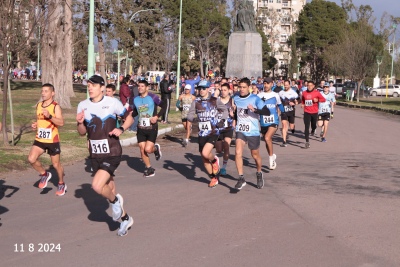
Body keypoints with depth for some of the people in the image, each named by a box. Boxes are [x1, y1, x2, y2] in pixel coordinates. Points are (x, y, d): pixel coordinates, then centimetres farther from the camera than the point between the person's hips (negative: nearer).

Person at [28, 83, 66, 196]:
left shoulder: (55, 106, -12)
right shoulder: (38, 105, 8)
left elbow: (61, 123, -23)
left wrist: (50, 116, -36)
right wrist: (35, 125, 4)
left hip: (52, 140, -5)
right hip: (39, 139, 5)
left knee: (56, 164, 8)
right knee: (31, 159, -14)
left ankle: (61, 184, 31)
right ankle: (44, 174, 12)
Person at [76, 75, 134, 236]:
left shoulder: (112, 102, -9)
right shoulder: (83, 106, 2)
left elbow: (129, 118, 3)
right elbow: (82, 132, 9)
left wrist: (121, 129, -16)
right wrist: (80, 123, -12)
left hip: (112, 153, -5)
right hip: (95, 155, 5)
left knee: (97, 186, -24)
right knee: (108, 190, 14)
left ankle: (115, 201, 8)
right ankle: (125, 219, 35)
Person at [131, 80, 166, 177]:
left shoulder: (153, 97, -10)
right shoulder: (136, 99, 6)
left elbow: (163, 106, -6)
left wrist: (157, 116, -16)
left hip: (152, 128, -5)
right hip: (141, 128, 5)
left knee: (148, 149, -14)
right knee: (142, 150, 3)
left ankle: (156, 148, 22)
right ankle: (149, 168, 21)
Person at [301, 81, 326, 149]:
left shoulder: (317, 93, -4)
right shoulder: (304, 93, 3)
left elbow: (323, 99, 0)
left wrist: (317, 100, -17)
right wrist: (302, 104, 4)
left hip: (314, 112, 0)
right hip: (307, 112, 0)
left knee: (314, 125, 12)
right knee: (306, 127, -6)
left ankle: (313, 130, 51)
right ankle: (307, 142, -4)